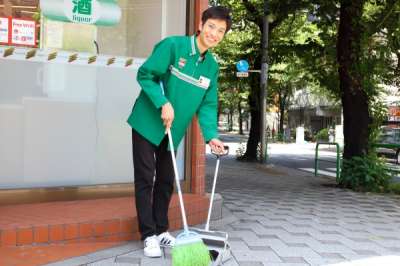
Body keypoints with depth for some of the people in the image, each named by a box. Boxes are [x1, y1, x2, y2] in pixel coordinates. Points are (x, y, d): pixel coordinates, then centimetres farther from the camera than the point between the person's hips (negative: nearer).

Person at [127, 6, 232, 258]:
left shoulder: (212, 66, 1)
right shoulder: (173, 45, -16)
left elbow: (208, 104, -1)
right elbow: (145, 75, -16)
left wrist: (211, 135, -15)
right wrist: (163, 103, -27)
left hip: (173, 129, 6)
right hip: (148, 123, -5)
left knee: (166, 180, 12)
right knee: (145, 178, -3)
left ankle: (161, 230, 25)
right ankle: (148, 235, 5)